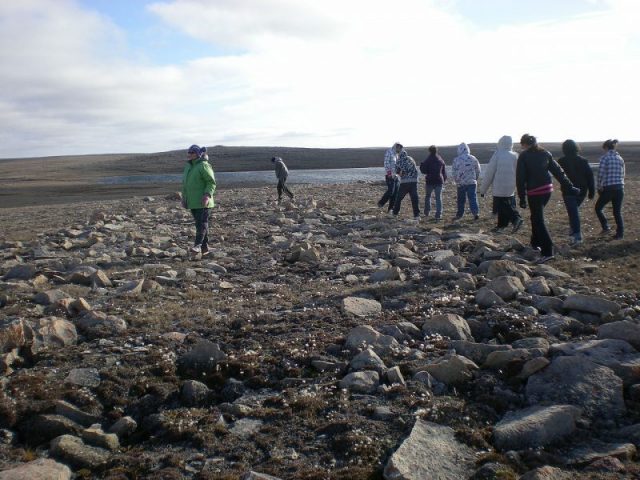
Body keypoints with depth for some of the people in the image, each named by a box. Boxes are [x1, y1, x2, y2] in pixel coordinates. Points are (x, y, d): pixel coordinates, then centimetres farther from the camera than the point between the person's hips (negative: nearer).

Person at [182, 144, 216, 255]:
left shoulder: (204, 166, -9)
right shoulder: (188, 166, 17)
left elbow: (212, 183, -13)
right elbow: (185, 183, 24)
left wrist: (207, 195, -25)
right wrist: (184, 197, 19)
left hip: (202, 202, -8)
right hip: (192, 202, 8)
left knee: (202, 224, -10)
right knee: (199, 223, 10)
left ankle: (197, 245, -14)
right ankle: (205, 247, 14)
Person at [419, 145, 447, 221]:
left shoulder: (428, 160, -9)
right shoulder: (441, 160, 6)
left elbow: (424, 171, -9)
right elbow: (444, 172, 12)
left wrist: (421, 165, 9)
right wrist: (444, 181, 20)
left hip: (430, 181, -2)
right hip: (439, 181, 2)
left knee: (428, 196, 18)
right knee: (438, 198, 1)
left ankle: (427, 212, 22)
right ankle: (438, 215, -4)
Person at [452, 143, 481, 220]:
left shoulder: (456, 160, -5)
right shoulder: (473, 159, 0)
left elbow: (454, 172, 0)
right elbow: (478, 171, 7)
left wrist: (457, 181, 15)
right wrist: (475, 179, 20)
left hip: (461, 183, 0)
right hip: (472, 182, 0)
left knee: (461, 199, 10)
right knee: (473, 198, 2)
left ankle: (459, 214, 15)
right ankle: (476, 212, -11)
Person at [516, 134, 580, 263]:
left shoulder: (523, 156, -5)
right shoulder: (545, 154, 11)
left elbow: (520, 178, -9)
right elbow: (558, 172, 10)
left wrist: (522, 198, -6)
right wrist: (570, 187, 11)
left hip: (534, 192, -6)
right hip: (547, 189, 6)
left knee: (538, 220, -5)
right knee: (537, 217, 24)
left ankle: (548, 251, -13)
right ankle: (536, 242, 34)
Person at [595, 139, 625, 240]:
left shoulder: (605, 157, -7)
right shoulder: (620, 158, 10)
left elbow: (600, 174, -11)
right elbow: (622, 175, 12)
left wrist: (599, 187, -2)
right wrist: (620, 185, 17)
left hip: (608, 188, -5)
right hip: (620, 188, 5)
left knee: (598, 208, 14)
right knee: (618, 212, 10)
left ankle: (606, 227, 3)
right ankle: (620, 233, 6)